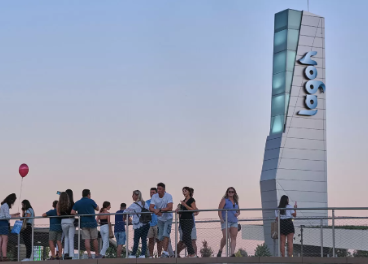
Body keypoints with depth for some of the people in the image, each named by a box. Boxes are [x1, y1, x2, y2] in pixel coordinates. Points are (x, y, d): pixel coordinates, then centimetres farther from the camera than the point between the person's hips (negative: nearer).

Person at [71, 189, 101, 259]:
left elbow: (72, 212, -4)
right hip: (92, 222, -2)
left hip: (83, 223, 2)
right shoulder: (91, 201, -6)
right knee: (94, 239, 8)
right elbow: (97, 209, 7)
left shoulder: (77, 203, 3)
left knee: (87, 240, -1)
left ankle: (89, 255, -7)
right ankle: (97, 254, 14)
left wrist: (79, 214, 11)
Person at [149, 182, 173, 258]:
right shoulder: (154, 196, -6)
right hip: (160, 219, 5)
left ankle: (165, 252, -20)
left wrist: (159, 210, -31)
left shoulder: (168, 196, -18)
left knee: (165, 234, -19)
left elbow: (170, 208, -28)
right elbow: (151, 208, -11)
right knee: (161, 237, 7)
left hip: (168, 218, -5)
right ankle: (166, 251, 21)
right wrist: (155, 211, -32)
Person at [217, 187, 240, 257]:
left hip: (234, 222, 5)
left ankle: (232, 254, -13)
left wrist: (237, 214, 0)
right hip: (226, 221, -5)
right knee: (225, 237, -13)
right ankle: (220, 251, 10)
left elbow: (238, 211, 25)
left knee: (233, 238, -7)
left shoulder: (236, 201, 17)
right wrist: (221, 218, -22)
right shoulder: (224, 200, 1)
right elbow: (219, 210, -8)